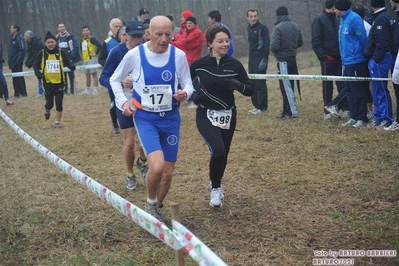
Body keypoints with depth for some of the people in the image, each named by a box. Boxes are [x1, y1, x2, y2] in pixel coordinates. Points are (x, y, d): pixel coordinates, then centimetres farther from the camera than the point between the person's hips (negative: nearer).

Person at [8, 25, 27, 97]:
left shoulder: (19, 38, -12)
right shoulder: (12, 38, 15)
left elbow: (23, 50, -18)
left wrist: (18, 60, -19)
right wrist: (10, 60, 14)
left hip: (17, 62, -9)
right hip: (13, 63, 9)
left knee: (19, 78, -4)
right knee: (15, 78, 11)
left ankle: (23, 93, 1)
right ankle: (17, 93, 16)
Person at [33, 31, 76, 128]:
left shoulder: (61, 52, -3)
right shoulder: (42, 53, -3)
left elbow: (67, 61, -3)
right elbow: (35, 64, 4)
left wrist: (71, 66, -25)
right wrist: (38, 72, -13)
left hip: (59, 82, 0)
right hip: (47, 82, 0)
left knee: (59, 103, 2)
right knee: (49, 104, 4)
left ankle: (57, 122, 19)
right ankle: (47, 111, 41)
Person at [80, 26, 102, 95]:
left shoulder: (92, 39, -10)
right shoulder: (82, 40, 14)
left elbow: (99, 45, -21)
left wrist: (96, 53, -17)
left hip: (92, 59, -8)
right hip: (85, 60, 8)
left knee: (94, 74, -8)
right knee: (87, 75, 15)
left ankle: (95, 90, -8)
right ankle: (87, 90, 23)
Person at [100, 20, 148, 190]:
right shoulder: (117, 52, -15)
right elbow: (103, 78, -13)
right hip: (125, 102, -2)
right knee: (129, 142, 1)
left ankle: (142, 163, 32)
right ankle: (130, 175, 25)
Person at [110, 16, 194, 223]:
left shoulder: (178, 55, -7)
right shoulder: (135, 54, -11)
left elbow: (187, 83, 5)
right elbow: (115, 79, 6)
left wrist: (185, 93, -18)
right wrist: (122, 101, -9)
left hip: (170, 118, 3)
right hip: (145, 117, -3)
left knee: (168, 171, 7)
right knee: (157, 165, -23)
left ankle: (157, 208, 35)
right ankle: (150, 203, 7)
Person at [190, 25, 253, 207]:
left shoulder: (235, 65, -4)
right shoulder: (200, 64, -8)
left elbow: (250, 90, -1)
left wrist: (238, 85, -22)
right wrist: (193, 95, -10)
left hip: (228, 116, 3)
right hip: (206, 115, -3)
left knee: (223, 154, 14)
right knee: (218, 151, -21)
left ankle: (215, 184, 45)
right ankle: (215, 188, 5)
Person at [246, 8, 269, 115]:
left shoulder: (262, 28, -10)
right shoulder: (249, 28, 12)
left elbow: (267, 45, -14)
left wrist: (264, 60, -19)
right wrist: (251, 57, 11)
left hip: (260, 58, -8)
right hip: (251, 58, 8)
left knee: (260, 83, -6)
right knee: (252, 83, 9)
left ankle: (262, 107, 0)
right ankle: (256, 105, 17)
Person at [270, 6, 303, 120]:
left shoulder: (278, 27, -15)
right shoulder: (295, 26, 6)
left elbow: (274, 46, -20)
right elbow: (300, 43, 12)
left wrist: (273, 49, 1)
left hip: (283, 61, -7)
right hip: (293, 59, 7)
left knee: (286, 87, -3)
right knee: (289, 86, 13)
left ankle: (293, 112, -4)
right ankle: (287, 111, 18)